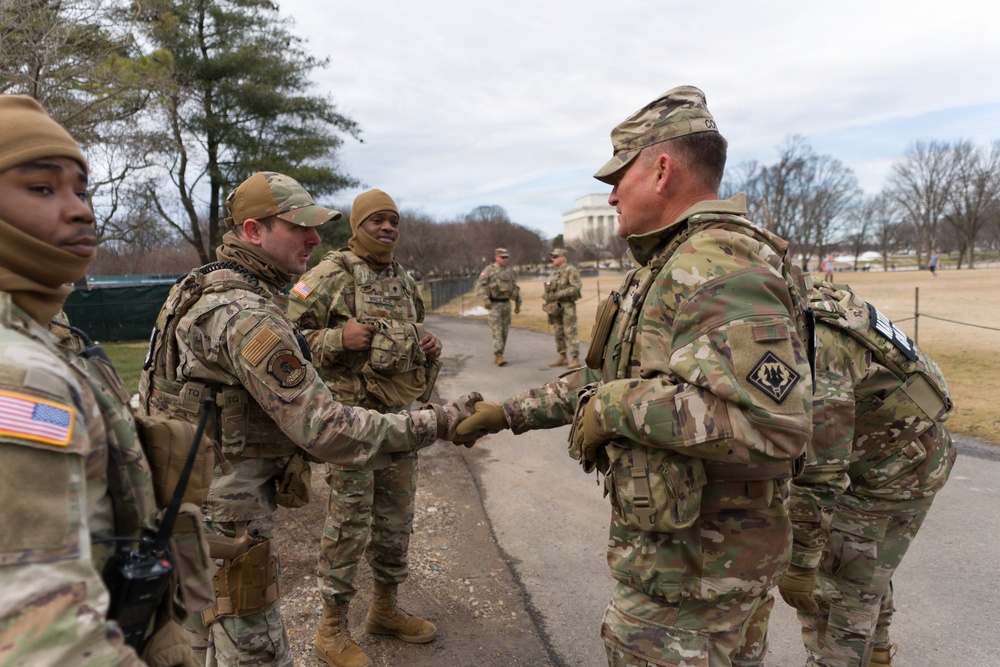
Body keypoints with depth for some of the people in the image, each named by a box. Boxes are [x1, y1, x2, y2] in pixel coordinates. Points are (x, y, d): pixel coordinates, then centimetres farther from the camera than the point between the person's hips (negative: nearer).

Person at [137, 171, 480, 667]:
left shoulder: (198, 290, 8)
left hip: (186, 513, 10)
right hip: (222, 527, -10)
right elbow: (325, 429, -28)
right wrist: (437, 423, -23)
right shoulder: (245, 314, -25)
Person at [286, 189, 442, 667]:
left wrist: (429, 347, 4)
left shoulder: (403, 280, 13)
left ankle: (385, 609, 36)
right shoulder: (329, 275, -8)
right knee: (349, 525, 2)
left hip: (401, 417, 7)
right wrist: (339, 338, -24)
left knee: (396, 521, 16)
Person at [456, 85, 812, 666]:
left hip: (691, 564, -9)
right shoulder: (673, 266, 11)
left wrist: (616, 405, -27)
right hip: (672, 539, 9)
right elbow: (608, 379, 17)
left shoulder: (721, 268, -24)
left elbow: (772, 426, -36)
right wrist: (512, 412, 14)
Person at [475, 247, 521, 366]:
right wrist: (485, 299, -26)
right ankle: (498, 356, -15)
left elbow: (515, 289, 19)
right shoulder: (488, 270, -3)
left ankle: (498, 356, 14)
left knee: (504, 331, 5)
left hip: (506, 304, 5)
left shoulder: (509, 272, 13)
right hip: (494, 304, -5)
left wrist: (518, 304, 16)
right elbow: (480, 286, -12)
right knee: (497, 331, -12)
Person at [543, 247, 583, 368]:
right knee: (559, 333, 10)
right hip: (556, 306, 8)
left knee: (570, 332, -9)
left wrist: (559, 294, -21)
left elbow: (576, 287, -18)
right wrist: (547, 301, 8)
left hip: (567, 305, -8)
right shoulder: (555, 273, 16)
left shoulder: (571, 270, -9)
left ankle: (576, 359, -4)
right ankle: (562, 358, 18)